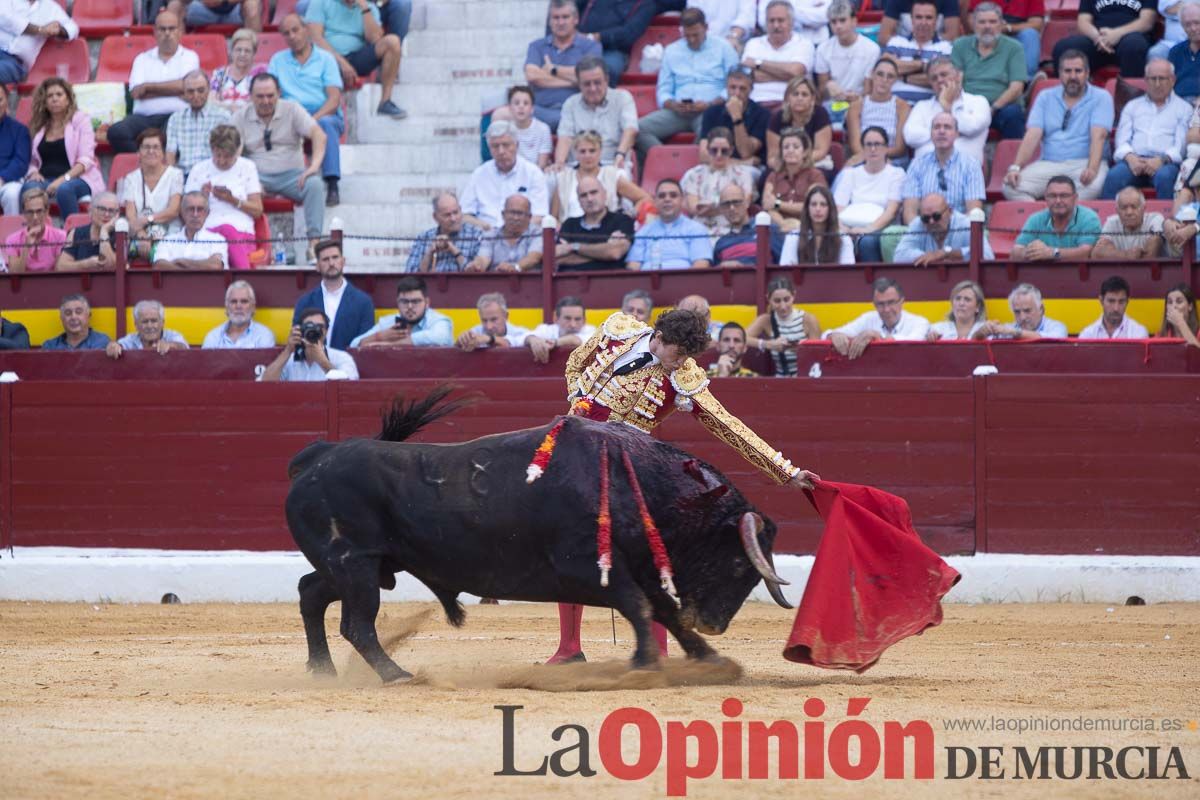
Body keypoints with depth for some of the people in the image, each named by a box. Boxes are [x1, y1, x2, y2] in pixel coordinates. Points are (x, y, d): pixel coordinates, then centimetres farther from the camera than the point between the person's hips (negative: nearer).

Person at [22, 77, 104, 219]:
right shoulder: (38, 124, 20)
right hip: (45, 179, 3)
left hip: (77, 179, -3)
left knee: (64, 189, -39)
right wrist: (34, 172, -6)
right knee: (29, 188, -33)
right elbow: (32, 160, 19)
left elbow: (86, 159, -3)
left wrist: (64, 179, -17)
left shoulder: (80, 119, 8)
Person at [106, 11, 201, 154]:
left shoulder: (189, 57, 14)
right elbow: (136, 92, 3)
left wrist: (148, 87, 2)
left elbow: (183, 86, -4)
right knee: (116, 132, -29)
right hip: (144, 117, 3)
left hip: (176, 115, -3)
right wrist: (172, 90, -1)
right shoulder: (143, 59, 19)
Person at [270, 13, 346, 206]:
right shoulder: (278, 60, 19)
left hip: (323, 116, -1)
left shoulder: (325, 59, 10)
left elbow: (334, 100, -2)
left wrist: (314, 119, -20)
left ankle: (333, 185, -43)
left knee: (326, 124, -38)